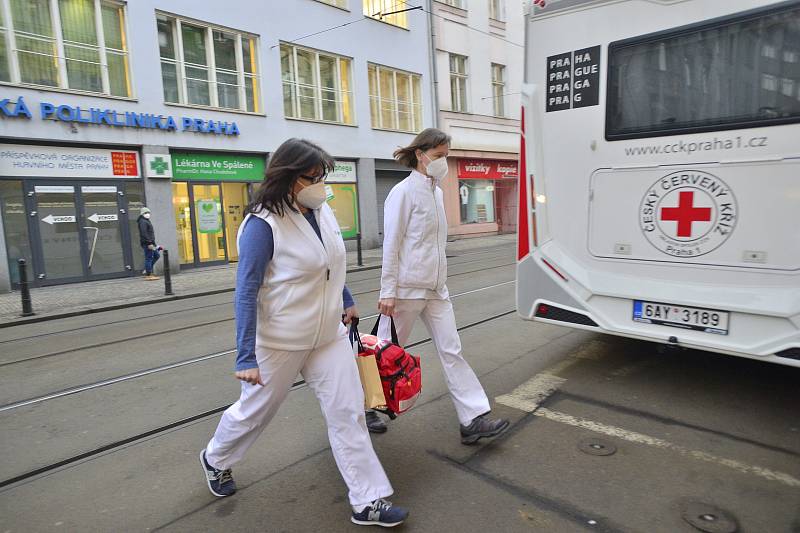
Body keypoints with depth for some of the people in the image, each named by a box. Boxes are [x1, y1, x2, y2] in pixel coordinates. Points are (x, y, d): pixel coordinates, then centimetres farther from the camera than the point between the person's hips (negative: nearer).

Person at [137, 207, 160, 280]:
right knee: (149, 258, -7)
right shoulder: (143, 222, -12)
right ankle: (148, 275, -3)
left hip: (150, 243, 11)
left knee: (156, 255, 16)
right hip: (147, 243, -11)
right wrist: (149, 243, -25)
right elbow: (144, 233, -22)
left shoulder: (146, 221, 21)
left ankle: (147, 270, 18)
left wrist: (152, 243, 23)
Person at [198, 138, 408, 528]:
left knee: (348, 413, 4)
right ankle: (215, 459, 48)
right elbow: (246, 294, -20)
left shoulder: (323, 211, 0)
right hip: (280, 342, -5)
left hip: (329, 336, 6)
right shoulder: (263, 224, -21)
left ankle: (368, 502, 17)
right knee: (255, 410, 17)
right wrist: (246, 358, -21)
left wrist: (347, 303, 24)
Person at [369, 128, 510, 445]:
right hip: (407, 288, -7)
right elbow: (391, 245, -13)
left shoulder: (437, 192, 12)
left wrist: (438, 278, 19)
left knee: (451, 351, 4)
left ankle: (473, 420, 8)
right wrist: (387, 292, -14)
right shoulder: (404, 192, -11)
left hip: (435, 288, 7)